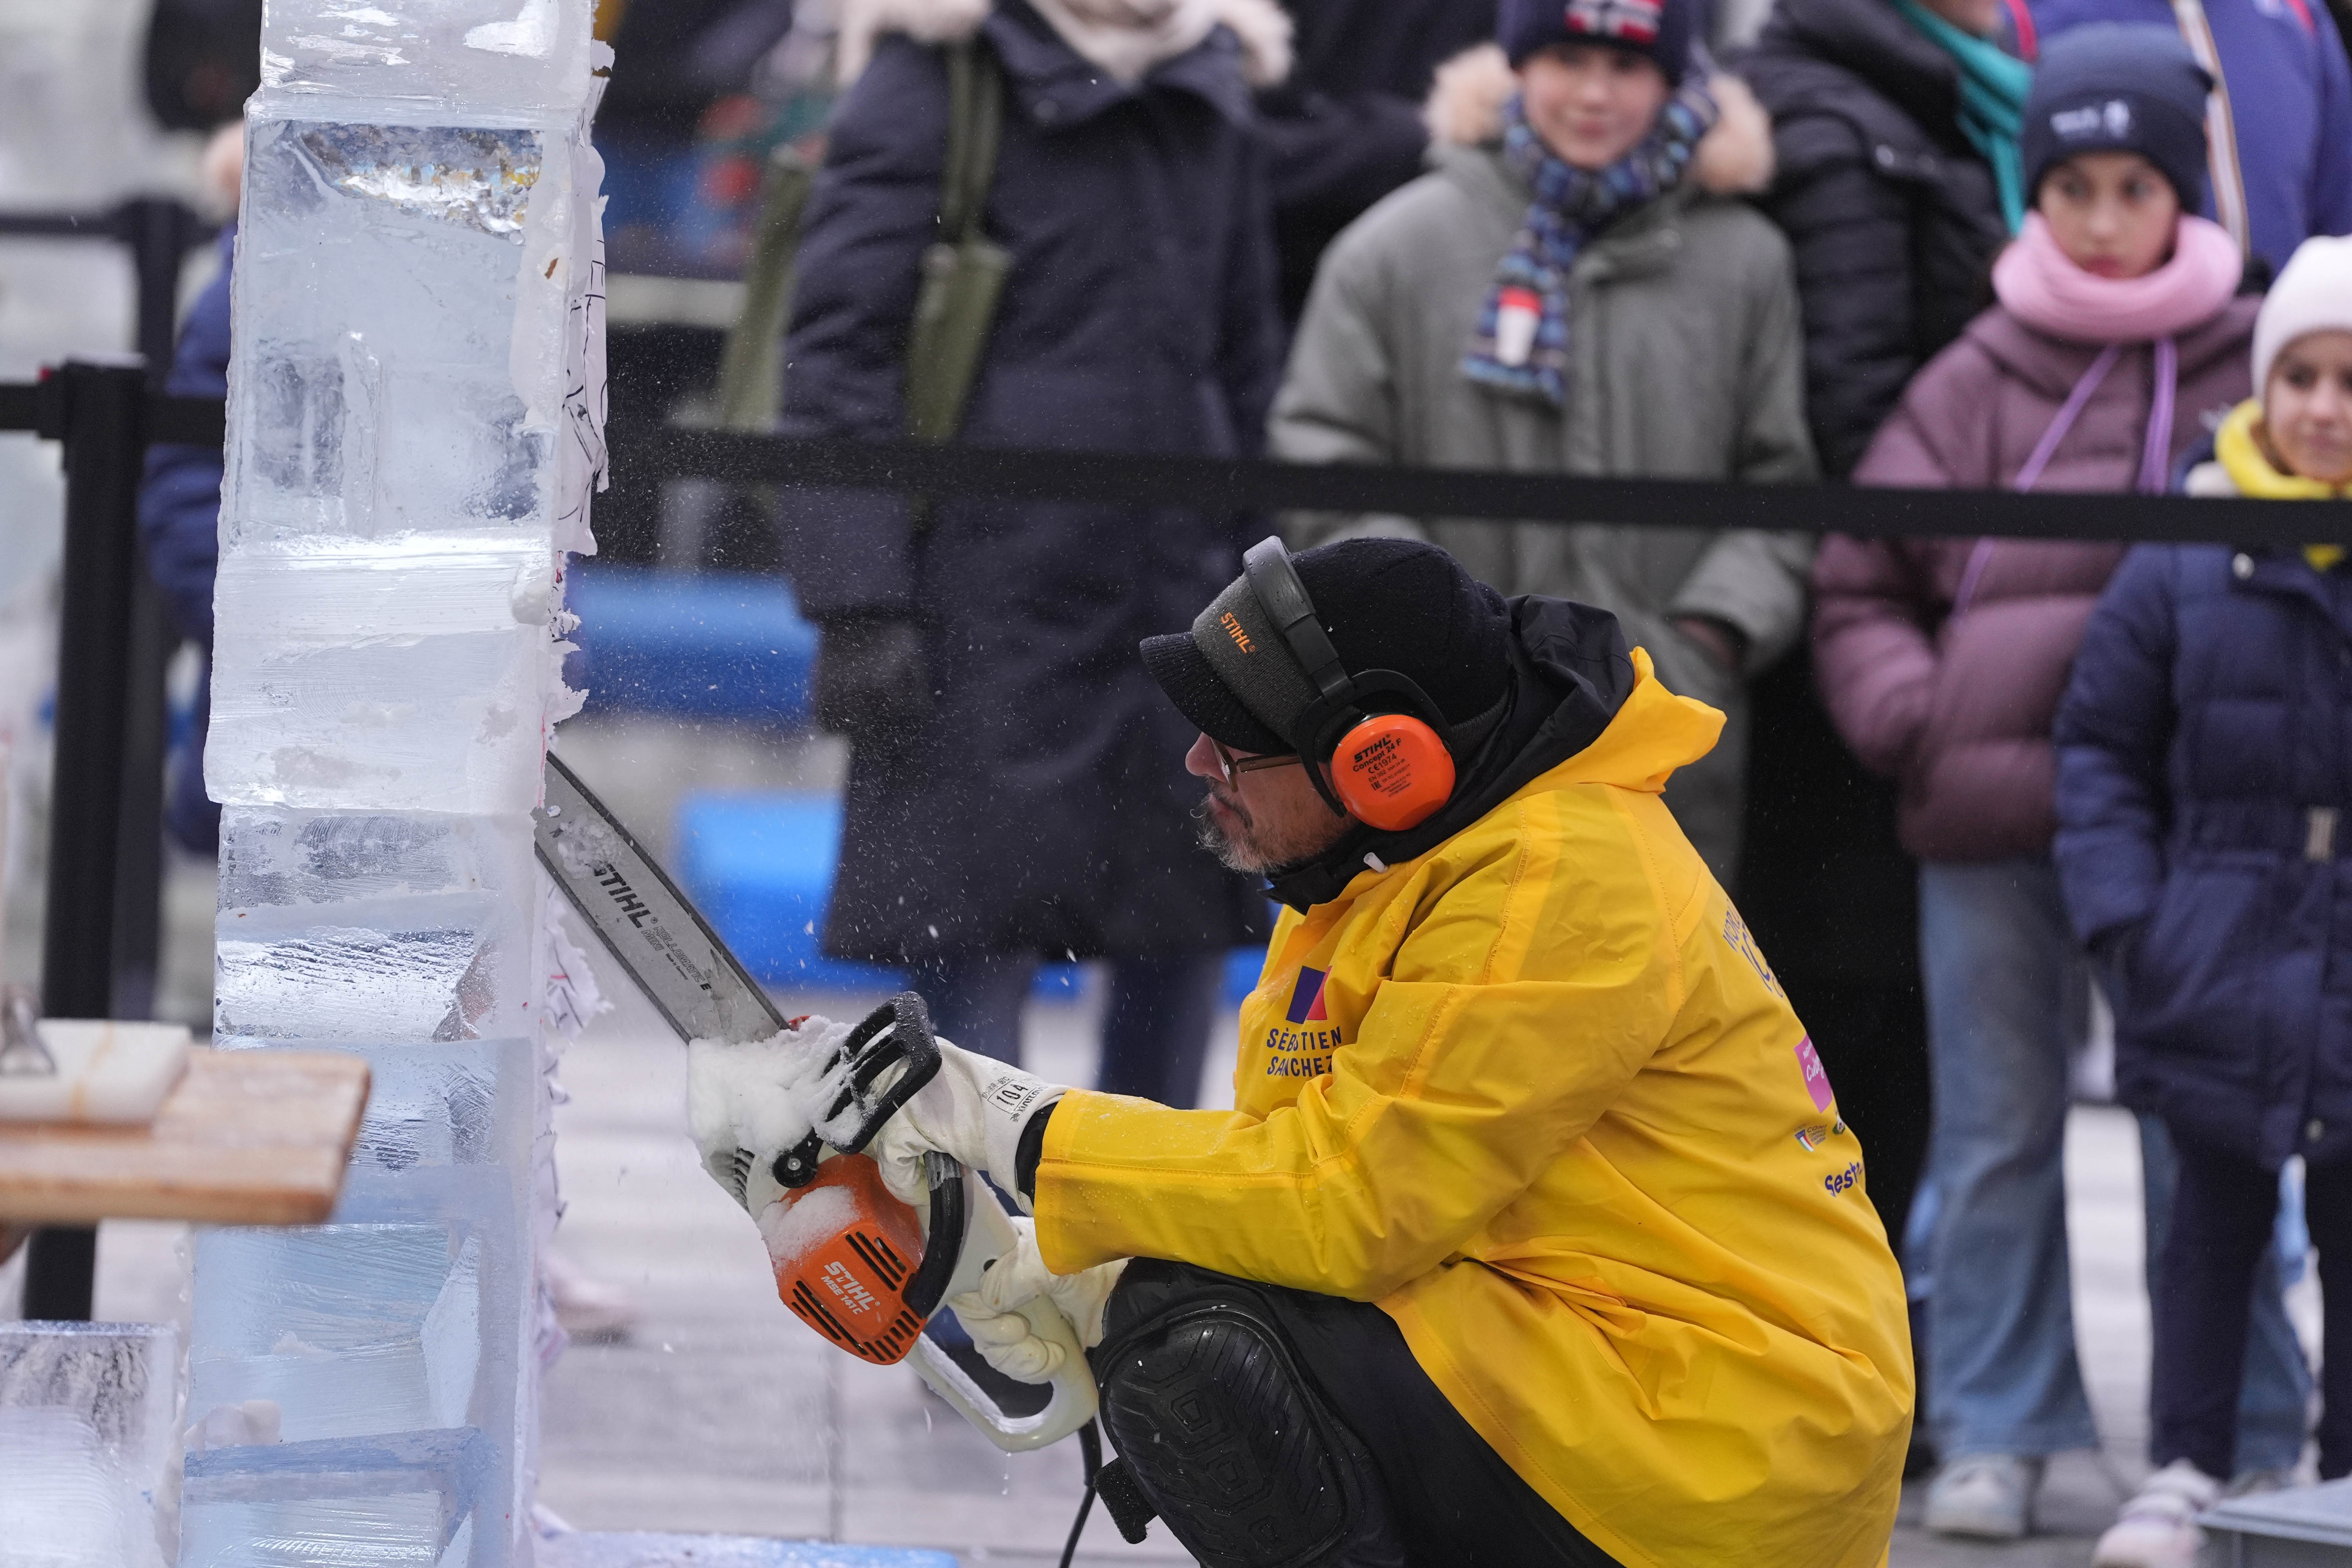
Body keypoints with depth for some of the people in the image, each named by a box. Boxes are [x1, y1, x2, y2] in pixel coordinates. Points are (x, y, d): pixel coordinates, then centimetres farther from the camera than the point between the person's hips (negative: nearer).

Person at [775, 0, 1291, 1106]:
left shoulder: (1212, 92, 14)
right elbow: (839, 345, -8)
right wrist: (857, 602, -15)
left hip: (1175, 592, 6)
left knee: (1186, 930, 5)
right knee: (974, 939, -6)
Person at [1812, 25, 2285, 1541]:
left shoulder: (2256, 368, 2)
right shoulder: (1980, 380, 6)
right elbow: (1861, 581, 12)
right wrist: (1914, 718, -4)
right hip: (1991, 818, 2)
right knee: (1999, 1133, 9)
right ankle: (1997, 1432, 17)